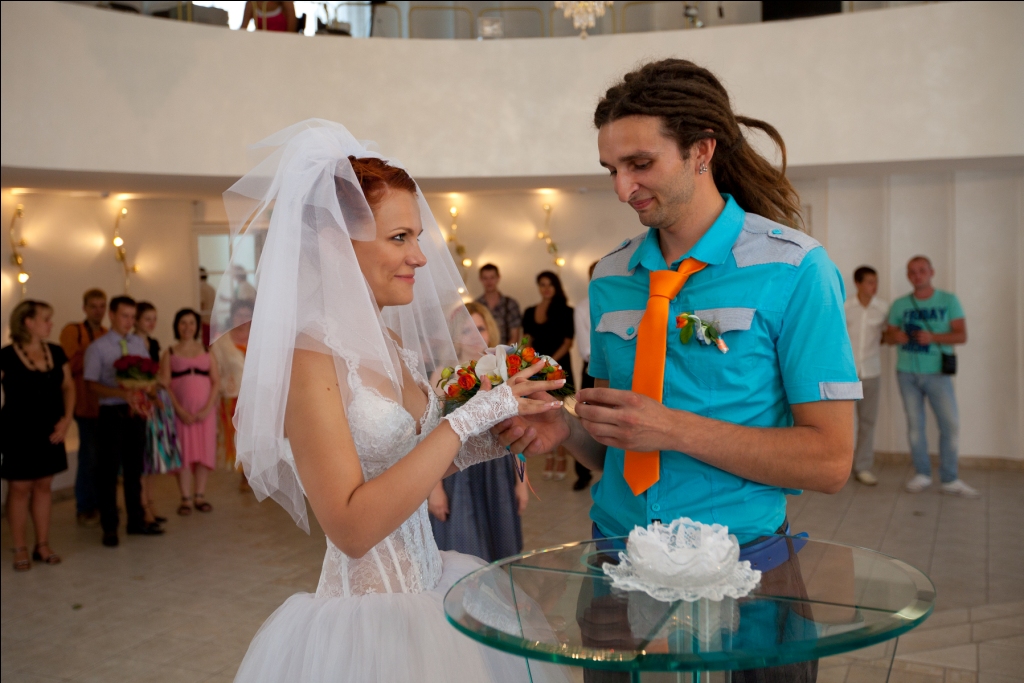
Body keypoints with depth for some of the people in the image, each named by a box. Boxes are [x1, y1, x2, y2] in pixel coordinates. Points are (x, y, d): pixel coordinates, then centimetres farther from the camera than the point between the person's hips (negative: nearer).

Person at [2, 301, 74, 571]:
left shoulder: (56, 353, 4)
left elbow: (68, 387, 10)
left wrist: (66, 418, -2)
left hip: (49, 432, 5)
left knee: (43, 487, 11)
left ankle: (42, 545, 21)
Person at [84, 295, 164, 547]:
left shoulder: (139, 344, 9)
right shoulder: (97, 348, -4)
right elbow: (93, 385, -11)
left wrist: (143, 396, -11)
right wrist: (123, 393, -24)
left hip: (136, 412, 4)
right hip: (111, 413, -4)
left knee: (135, 468, 12)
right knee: (108, 472, 1)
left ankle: (136, 521, 23)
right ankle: (109, 528, 11)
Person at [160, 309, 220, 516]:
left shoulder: (206, 351, 9)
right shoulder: (170, 353, 5)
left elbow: (216, 382, 4)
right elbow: (164, 384, -2)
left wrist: (207, 409, -9)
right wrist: (180, 410, -13)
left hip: (205, 411, 1)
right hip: (180, 411, -1)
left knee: (204, 452, 1)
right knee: (183, 452, -1)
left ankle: (200, 496, 11)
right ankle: (185, 499, 6)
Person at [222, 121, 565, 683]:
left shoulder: (394, 344, 3)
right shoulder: (310, 355, -19)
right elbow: (351, 526, -24)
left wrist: (490, 441, -3)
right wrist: (467, 419, -24)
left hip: (430, 591, 8)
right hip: (369, 620, -7)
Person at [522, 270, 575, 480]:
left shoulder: (565, 311, -1)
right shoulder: (530, 312, 11)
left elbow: (568, 342, -4)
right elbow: (528, 341, 9)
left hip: (559, 366, -3)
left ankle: (561, 458, 4)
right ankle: (548, 457, 14)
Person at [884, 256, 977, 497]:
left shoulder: (949, 301, 1)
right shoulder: (900, 305, 6)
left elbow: (961, 335, -4)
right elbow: (888, 336, 10)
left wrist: (933, 337, -21)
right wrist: (896, 336, -14)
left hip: (937, 373, -1)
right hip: (908, 373, 2)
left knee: (950, 424, -5)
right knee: (915, 424, 7)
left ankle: (950, 480, 6)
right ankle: (922, 475, 19)